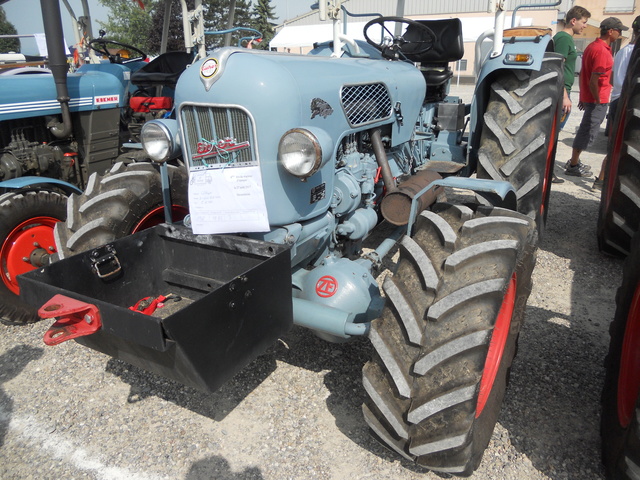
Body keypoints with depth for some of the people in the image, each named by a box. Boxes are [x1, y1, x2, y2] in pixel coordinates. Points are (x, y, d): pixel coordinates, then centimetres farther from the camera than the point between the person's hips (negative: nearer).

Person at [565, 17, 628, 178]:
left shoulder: (593, 46, 11)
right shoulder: (602, 51, -19)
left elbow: (582, 73, 16)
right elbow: (593, 81, -23)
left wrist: (583, 96, 20)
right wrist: (598, 100, -16)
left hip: (588, 97, 10)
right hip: (598, 100, -10)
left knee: (585, 130, 17)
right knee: (588, 132, -2)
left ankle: (574, 161, 25)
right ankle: (573, 166, 4)